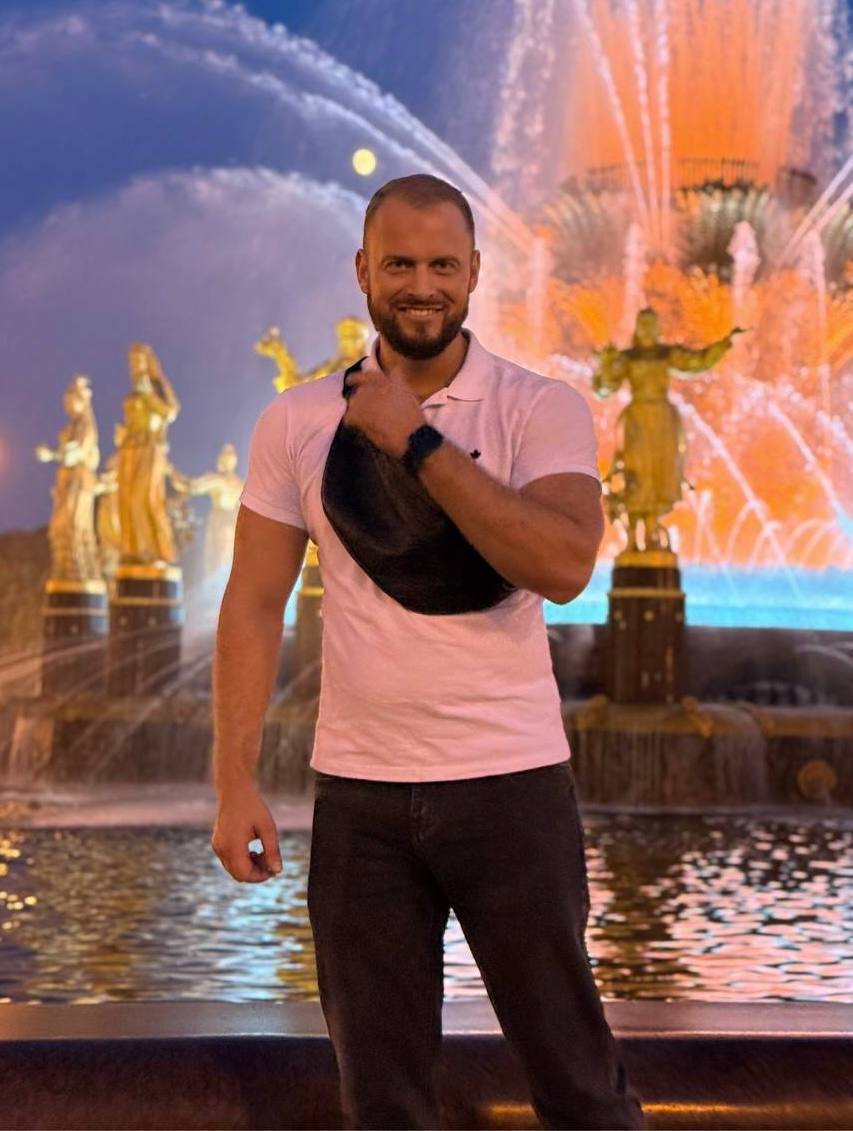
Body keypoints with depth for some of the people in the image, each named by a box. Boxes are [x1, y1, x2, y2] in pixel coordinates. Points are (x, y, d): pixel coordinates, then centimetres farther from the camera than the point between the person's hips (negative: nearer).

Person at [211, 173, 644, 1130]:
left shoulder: (540, 410, -4)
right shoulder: (295, 423, 4)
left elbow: (564, 565, -21)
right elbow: (254, 603, 4)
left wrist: (416, 440, -18)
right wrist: (234, 783, -3)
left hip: (510, 781, -2)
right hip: (357, 793, 2)